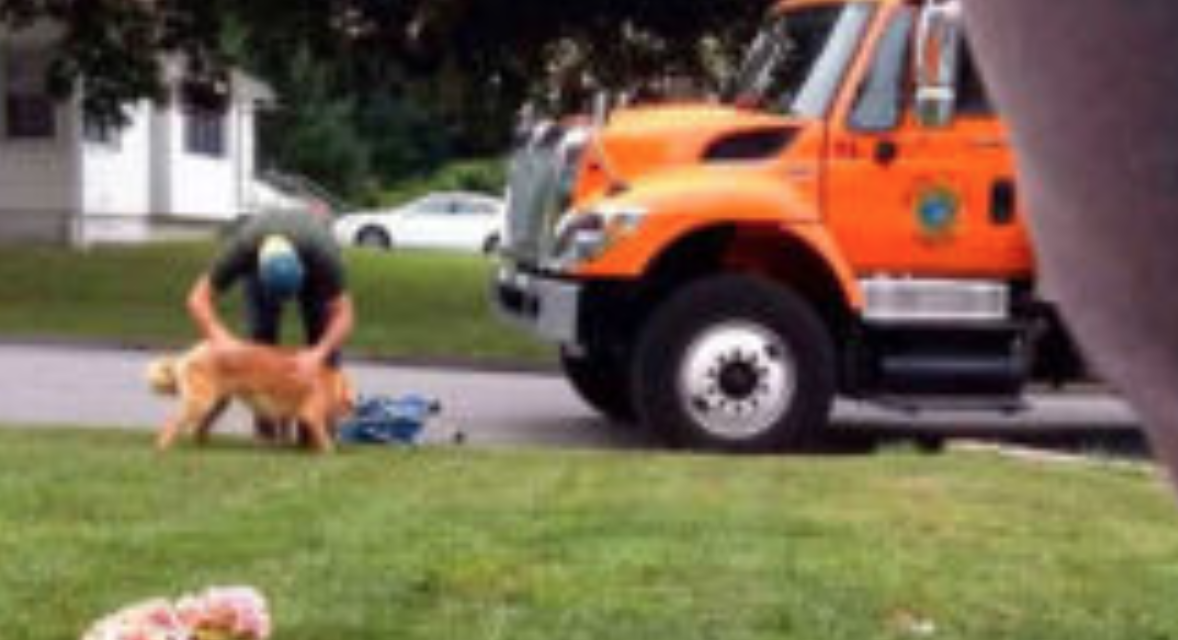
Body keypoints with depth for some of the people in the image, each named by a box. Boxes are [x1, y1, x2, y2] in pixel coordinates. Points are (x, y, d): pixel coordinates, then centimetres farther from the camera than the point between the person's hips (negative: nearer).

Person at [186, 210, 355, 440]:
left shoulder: (324, 253, -45)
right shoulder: (241, 248, -41)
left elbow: (344, 316, -40)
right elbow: (198, 299, -33)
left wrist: (317, 354, -55)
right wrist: (220, 337, -51)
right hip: (258, 266, 1)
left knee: (324, 340, -15)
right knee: (262, 336, -15)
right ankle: (267, 419, -5)